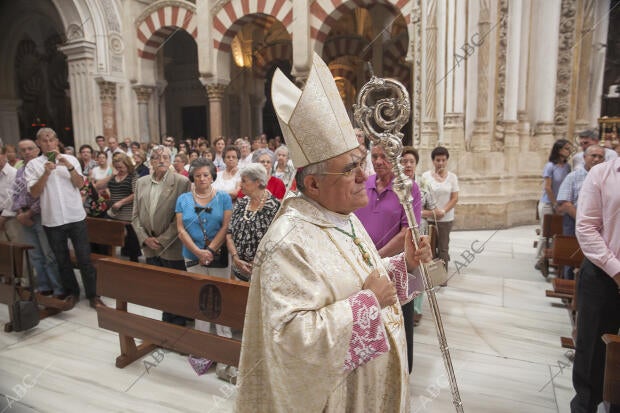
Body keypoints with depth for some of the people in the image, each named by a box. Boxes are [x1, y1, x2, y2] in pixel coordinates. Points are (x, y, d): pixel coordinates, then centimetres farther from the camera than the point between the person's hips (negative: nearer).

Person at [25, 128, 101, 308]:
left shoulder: (70, 159, 5)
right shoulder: (33, 165, 3)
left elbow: (80, 184, -4)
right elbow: (34, 192, -6)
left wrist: (68, 166, -17)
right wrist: (46, 172, -17)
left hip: (76, 217, 0)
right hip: (52, 220, 1)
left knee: (84, 258, 2)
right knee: (62, 260, 13)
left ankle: (92, 295, 10)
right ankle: (72, 293, 29)